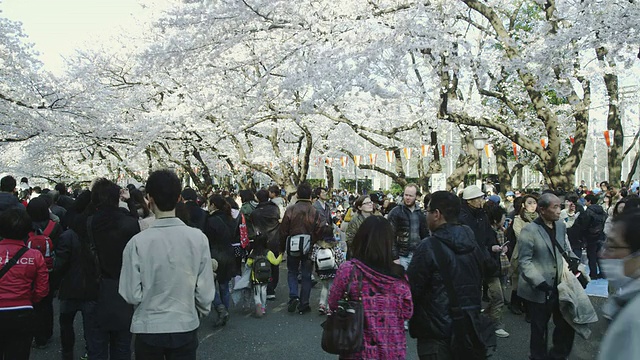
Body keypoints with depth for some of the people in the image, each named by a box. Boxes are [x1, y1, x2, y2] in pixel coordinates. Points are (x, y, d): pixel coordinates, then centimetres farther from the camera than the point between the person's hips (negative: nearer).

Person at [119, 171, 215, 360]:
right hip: (186, 327, 1)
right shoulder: (198, 238, -13)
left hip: (148, 329, -1)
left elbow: (131, 295, -13)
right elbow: (206, 292, -8)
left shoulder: (137, 242, -17)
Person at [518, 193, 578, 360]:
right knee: (539, 328, 11)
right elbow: (524, 260, -16)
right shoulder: (529, 230, -15)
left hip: (559, 285, 6)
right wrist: (539, 281, -25)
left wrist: (573, 259, 0)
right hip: (539, 289, -6)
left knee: (567, 323, 14)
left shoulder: (561, 225, 4)